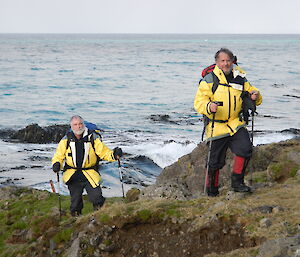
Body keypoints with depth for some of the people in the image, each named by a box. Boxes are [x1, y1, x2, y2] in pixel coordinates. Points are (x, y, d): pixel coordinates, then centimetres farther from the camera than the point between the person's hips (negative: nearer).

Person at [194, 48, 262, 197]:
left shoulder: (240, 79, 8)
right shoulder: (209, 80, -4)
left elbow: (252, 94, 15)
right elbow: (199, 102, -9)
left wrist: (255, 96, -10)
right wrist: (209, 107, -31)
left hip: (236, 124, 3)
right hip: (217, 126, -3)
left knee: (245, 148, -18)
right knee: (215, 161, 1)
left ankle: (237, 182, -2)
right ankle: (211, 190, 20)